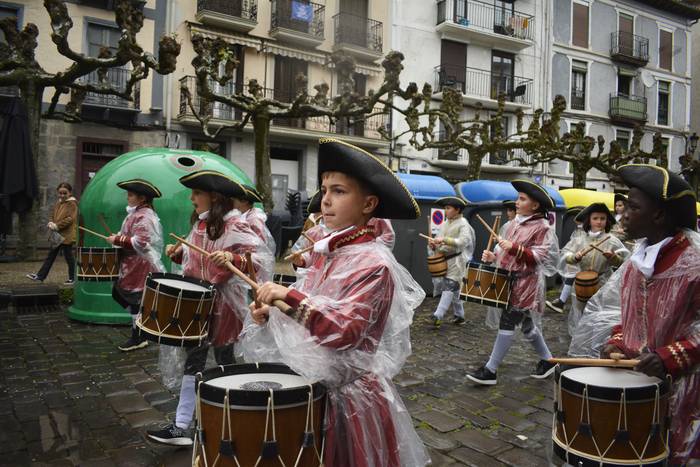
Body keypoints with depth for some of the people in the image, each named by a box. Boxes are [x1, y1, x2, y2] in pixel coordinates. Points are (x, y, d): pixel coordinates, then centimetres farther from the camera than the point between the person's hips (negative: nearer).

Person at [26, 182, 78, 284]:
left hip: (66, 236, -8)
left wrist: (56, 226, -18)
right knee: (50, 256, 12)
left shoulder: (72, 204, -10)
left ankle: (72, 278, 12)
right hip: (57, 235, 8)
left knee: (68, 256, 1)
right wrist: (51, 223, -3)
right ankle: (40, 276, 18)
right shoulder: (58, 203, 13)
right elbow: (53, 215, 18)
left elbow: (69, 219, -18)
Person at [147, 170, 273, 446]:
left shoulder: (235, 226, -18)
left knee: (225, 361, 9)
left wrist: (232, 258, -40)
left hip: (224, 304, -6)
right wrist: (179, 253, 1)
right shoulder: (199, 224, 7)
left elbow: (264, 256, -27)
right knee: (193, 359, 9)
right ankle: (182, 425, 17)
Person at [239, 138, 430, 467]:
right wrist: (270, 316, -5)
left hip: (352, 397, -7)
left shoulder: (373, 264, -19)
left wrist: (290, 296, -29)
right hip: (319, 387, 7)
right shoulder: (328, 254, 5)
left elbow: (345, 331, -28)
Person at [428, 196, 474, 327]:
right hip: (443, 260, 7)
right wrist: (433, 244, -9)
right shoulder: (444, 224, 13)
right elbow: (439, 242, 15)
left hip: (456, 261, -7)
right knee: (453, 289, 12)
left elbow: (463, 242, -21)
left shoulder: (463, 224, -7)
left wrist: (445, 240, -27)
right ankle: (459, 316, 22)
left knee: (449, 287, -14)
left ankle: (437, 316, -21)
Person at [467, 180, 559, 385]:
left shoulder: (542, 227, -12)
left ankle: (490, 370, -1)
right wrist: (493, 256, 2)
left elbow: (542, 257, -19)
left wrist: (515, 248, -28)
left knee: (507, 323, -7)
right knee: (526, 324, 17)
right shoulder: (515, 223, 11)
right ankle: (547, 360, 34)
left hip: (526, 283, -8)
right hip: (509, 280, 8)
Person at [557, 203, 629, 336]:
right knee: (580, 313, 12)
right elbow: (565, 256, -4)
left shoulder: (612, 240, -5)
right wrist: (575, 257, -23)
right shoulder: (580, 238, -1)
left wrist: (613, 257, -24)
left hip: (603, 284, -1)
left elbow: (623, 261, -5)